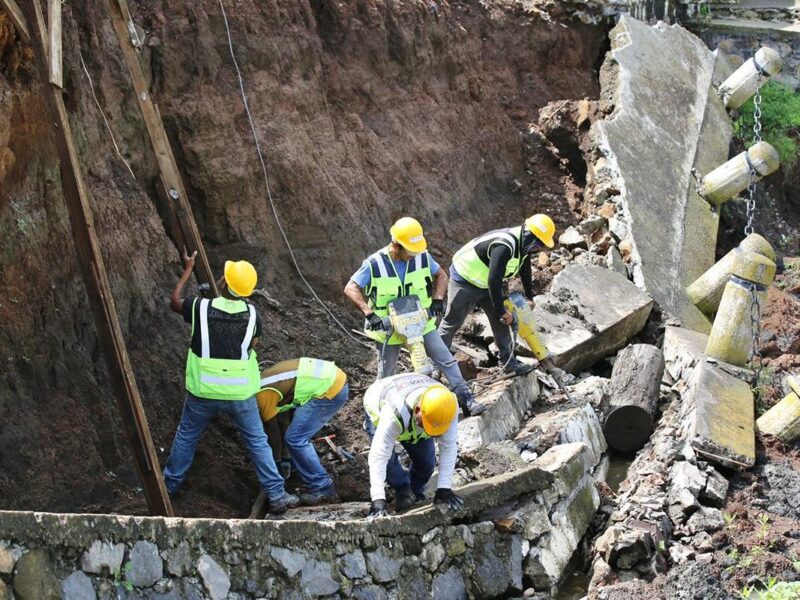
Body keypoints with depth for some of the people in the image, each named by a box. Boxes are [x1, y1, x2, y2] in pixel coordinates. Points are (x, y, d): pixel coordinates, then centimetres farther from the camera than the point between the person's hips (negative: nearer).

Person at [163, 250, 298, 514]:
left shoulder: (201, 308, -14)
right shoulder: (251, 314, -10)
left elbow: (174, 301, 7)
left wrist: (188, 270, 17)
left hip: (203, 392, 0)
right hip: (240, 393, 0)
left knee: (186, 436, 22)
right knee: (257, 442, 11)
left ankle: (169, 483, 37)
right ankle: (276, 495, 12)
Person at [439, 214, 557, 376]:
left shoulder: (523, 243, -6)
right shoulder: (505, 246, -37)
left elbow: (525, 269, 14)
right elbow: (494, 280, -37)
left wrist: (529, 297, 21)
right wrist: (502, 311, -28)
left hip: (485, 282, 9)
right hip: (465, 279, -9)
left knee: (499, 320, 6)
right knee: (453, 321, 0)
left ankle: (509, 361, 13)